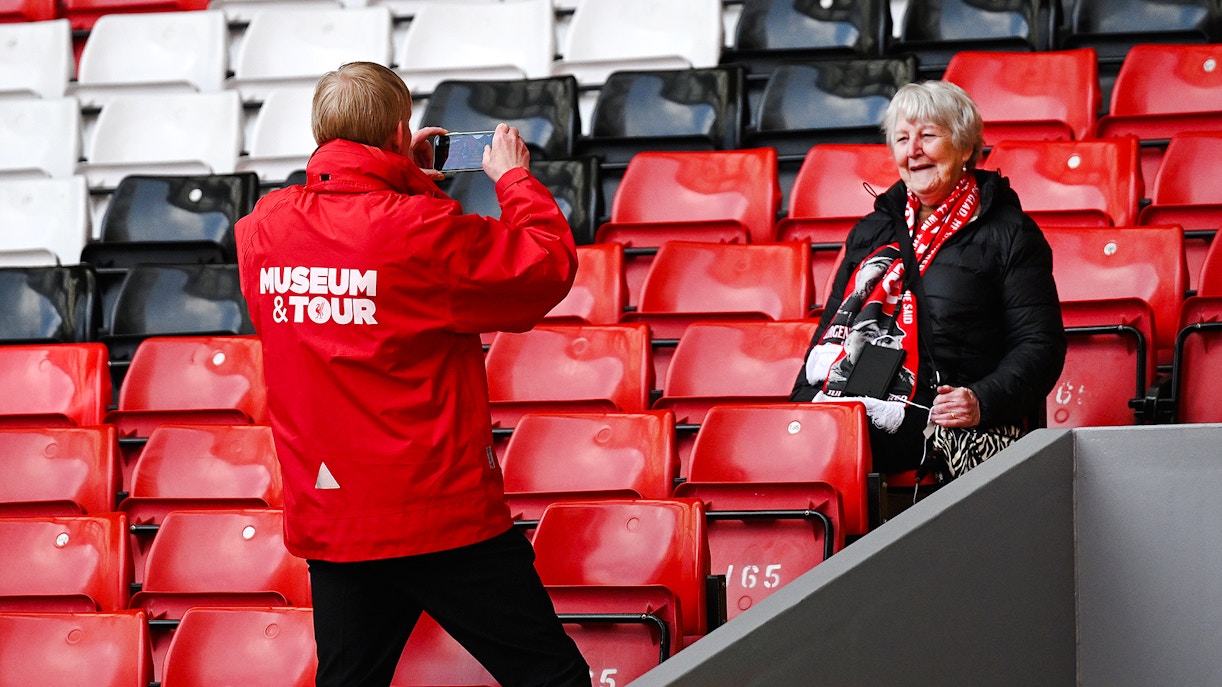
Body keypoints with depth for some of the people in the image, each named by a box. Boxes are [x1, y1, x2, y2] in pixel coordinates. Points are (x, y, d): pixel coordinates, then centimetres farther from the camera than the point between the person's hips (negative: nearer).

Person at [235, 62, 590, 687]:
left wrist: (407, 183, 26)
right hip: (442, 518, -6)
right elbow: (549, 266, -7)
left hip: (327, 522, 6)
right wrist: (514, 178, 8)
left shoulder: (261, 229, 3)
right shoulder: (421, 231, -16)